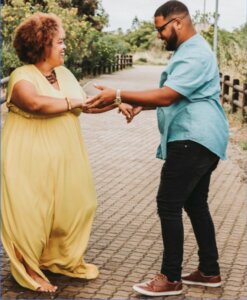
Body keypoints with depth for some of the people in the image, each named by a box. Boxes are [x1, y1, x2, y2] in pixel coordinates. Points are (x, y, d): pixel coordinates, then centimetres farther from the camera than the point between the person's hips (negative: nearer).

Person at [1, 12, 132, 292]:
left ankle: (65, 260, 31)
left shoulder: (65, 74, 11)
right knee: (31, 214, 0)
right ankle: (30, 272, 17)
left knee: (74, 206, 12)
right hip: (31, 159, -7)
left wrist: (117, 103, 7)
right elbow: (36, 103, -34)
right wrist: (72, 103, -21)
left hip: (65, 156, 8)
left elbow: (86, 104, 19)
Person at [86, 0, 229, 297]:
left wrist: (118, 95, -23)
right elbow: (170, 96, 24)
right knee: (195, 204, 15)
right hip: (197, 140, 11)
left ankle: (171, 278, -2)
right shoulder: (187, 51, 19)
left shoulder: (195, 55, -16)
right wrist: (141, 105, 10)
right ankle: (209, 271, 22)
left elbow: (166, 96, -25)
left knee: (169, 205, -9)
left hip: (193, 141, -11)